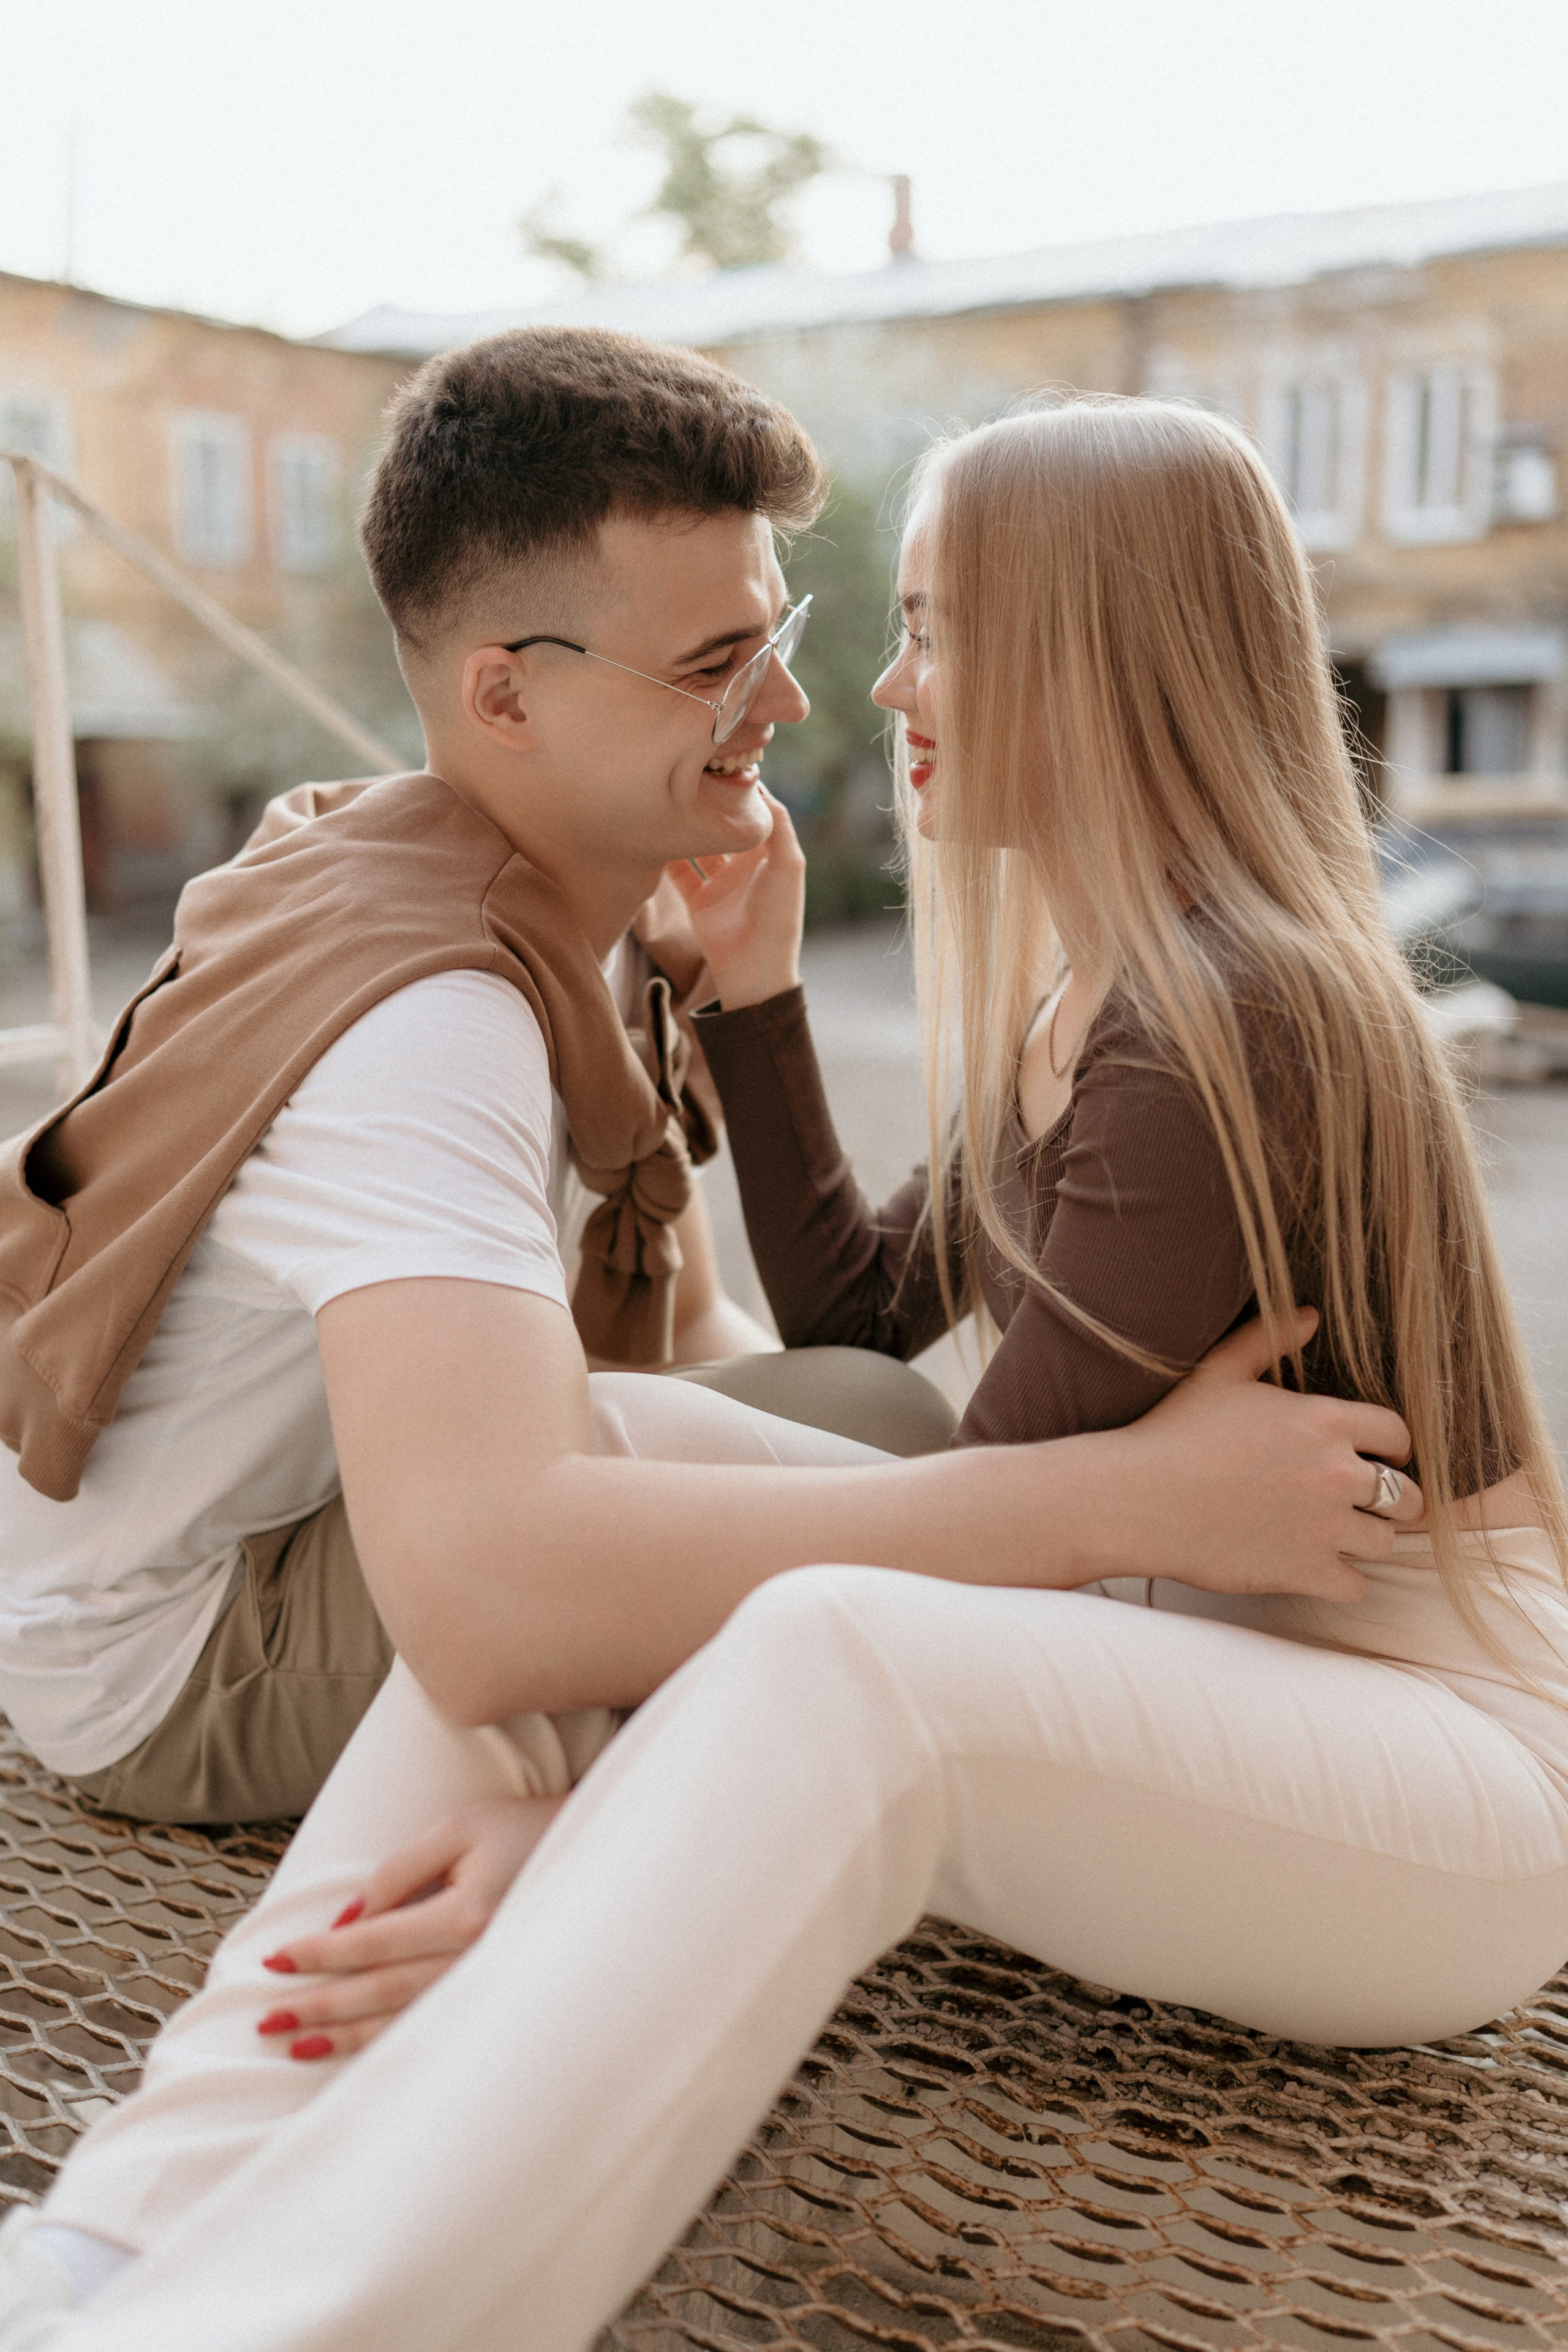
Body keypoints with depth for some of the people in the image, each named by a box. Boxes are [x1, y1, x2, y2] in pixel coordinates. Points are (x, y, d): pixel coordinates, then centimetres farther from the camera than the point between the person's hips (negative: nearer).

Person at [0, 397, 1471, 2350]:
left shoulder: (1231, 1029, -18)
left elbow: (998, 1521, -22)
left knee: (834, 1655, -40)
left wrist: (567, 1814, -25)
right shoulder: (1093, 1007, 11)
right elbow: (858, 1314, 18)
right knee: (588, 1451, -12)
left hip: (1451, 1764, -8)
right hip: (1172, 1683, 8)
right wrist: (751, 996, 13)